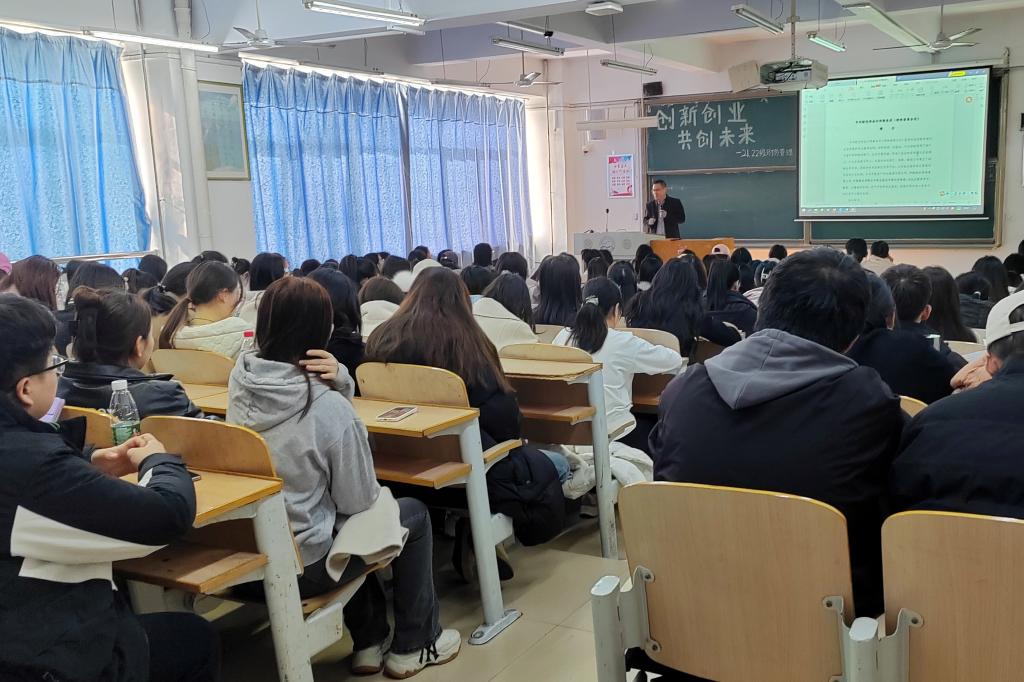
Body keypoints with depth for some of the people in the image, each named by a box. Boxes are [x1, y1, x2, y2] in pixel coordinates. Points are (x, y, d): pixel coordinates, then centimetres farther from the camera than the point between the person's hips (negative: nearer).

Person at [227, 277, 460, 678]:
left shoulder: (240, 379, -5)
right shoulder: (326, 405, -24)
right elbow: (357, 501, -15)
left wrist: (338, 380, -11)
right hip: (301, 563, -6)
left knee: (348, 524, 33)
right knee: (414, 515, 15)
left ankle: (370, 641, 38)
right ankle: (414, 645, 26)